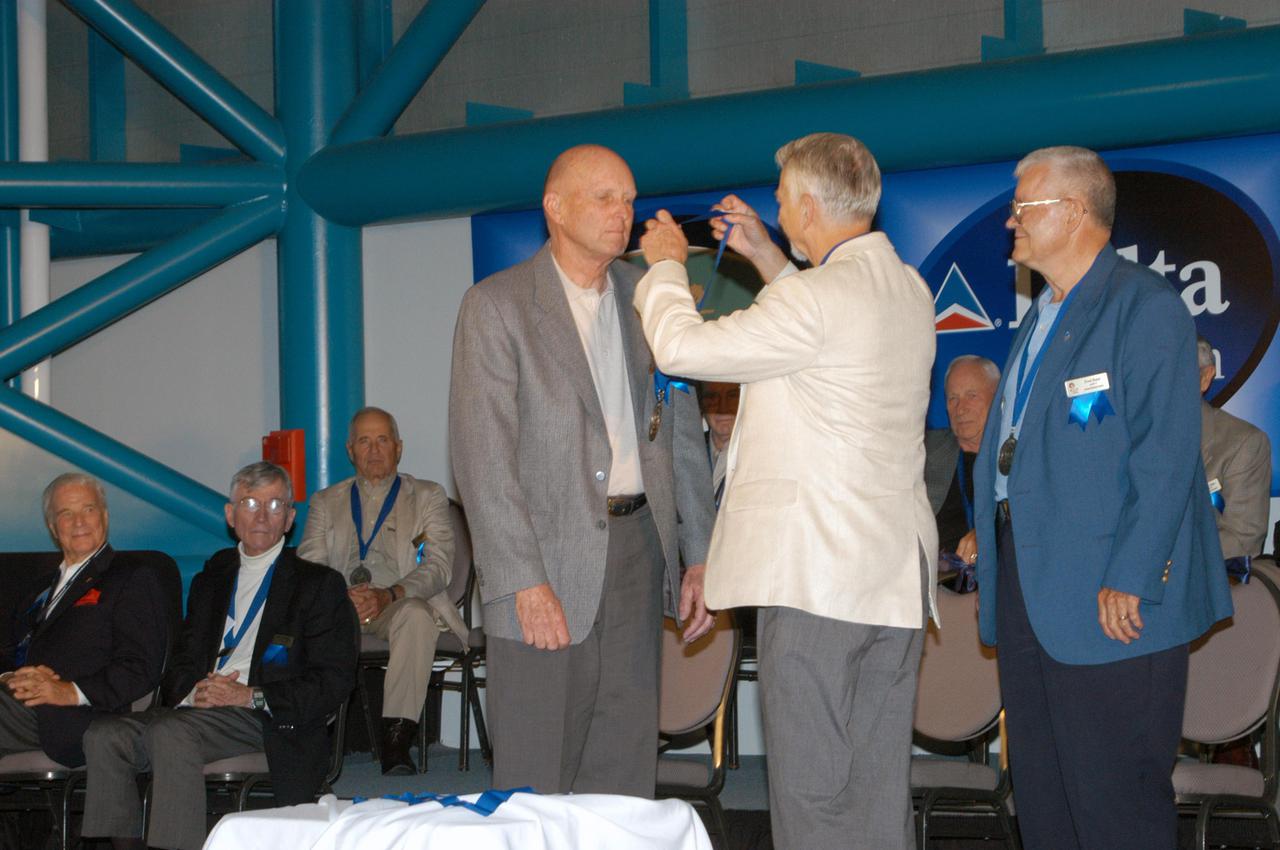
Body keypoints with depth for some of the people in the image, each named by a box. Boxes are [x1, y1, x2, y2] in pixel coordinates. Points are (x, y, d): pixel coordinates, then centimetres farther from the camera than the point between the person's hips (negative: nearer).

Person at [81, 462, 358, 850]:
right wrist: (193, 690, -4)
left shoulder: (320, 584, 7)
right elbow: (178, 666, 21)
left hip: (267, 719, -6)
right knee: (104, 736, -19)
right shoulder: (210, 581, 25)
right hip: (199, 711, 6)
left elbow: (334, 680, -2)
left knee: (170, 732, -33)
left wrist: (253, 697, -12)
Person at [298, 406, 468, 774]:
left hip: (401, 604, -2)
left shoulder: (428, 496, 16)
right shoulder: (326, 502, 23)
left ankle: (397, 738, -40)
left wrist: (388, 595, -18)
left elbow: (438, 566, 1)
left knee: (416, 614, -37)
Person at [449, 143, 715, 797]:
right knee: (534, 782, -1)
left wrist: (699, 553, 9)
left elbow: (682, 431, 15)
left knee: (626, 769, 9)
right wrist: (525, 581, -17)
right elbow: (482, 454, -11)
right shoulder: (495, 306, -5)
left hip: (637, 546, 5)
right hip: (546, 559, -5)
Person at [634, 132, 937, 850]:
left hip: (817, 568, -9)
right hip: (899, 572, 9)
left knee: (811, 790, -4)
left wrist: (667, 265, 9)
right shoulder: (909, 290, 12)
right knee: (882, 788, 12)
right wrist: (768, 260, 29)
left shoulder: (815, 297, -15)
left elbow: (682, 348, -8)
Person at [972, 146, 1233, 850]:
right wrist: (993, 573, 16)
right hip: (1026, 581, 9)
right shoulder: (1042, 317, 18)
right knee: (1039, 789, 14)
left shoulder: (1145, 306, -11)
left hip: (1110, 598, -9)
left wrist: (1130, 581, -23)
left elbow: (1165, 458, -18)